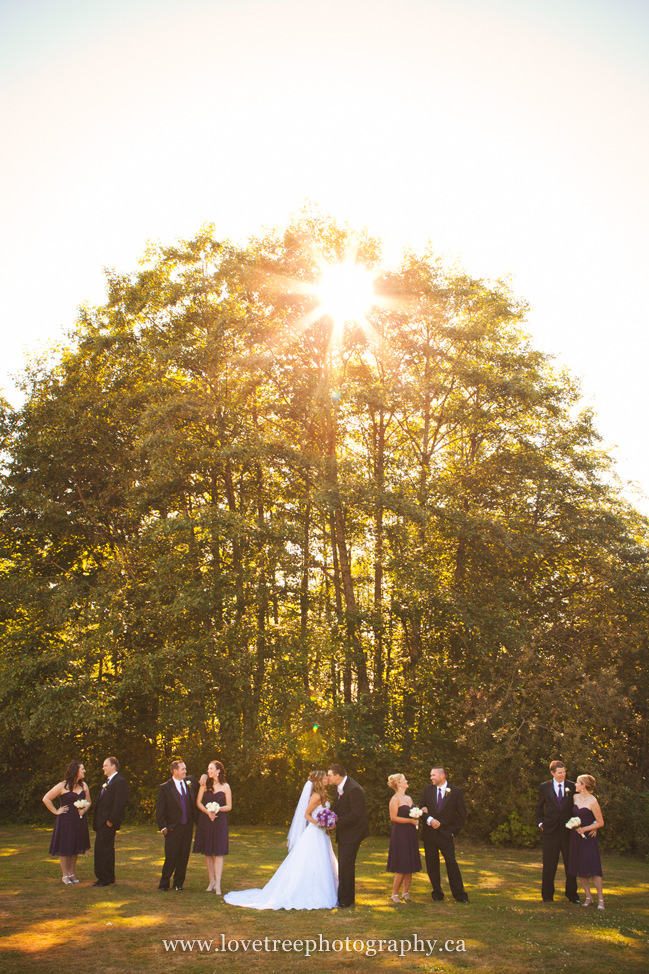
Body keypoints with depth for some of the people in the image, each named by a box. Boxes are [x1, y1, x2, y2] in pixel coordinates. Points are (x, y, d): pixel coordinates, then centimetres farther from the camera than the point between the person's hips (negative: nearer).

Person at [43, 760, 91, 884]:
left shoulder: (83, 785, 8)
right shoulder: (62, 786, -9)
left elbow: (88, 801, 18)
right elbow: (46, 799, -8)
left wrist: (84, 810, -2)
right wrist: (56, 811, -8)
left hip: (79, 821, 5)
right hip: (65, 821, -5)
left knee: (76, 847, 9)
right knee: (64, 848, 1)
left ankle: (71, 873, 21)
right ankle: (64, 875, 12)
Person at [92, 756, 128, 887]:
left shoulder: (120, 782, -14)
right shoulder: (108, 782, 18)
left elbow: (120, 803, -20)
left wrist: (111, 821, -21)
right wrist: (96, 821, 14)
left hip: (108, 823, -10)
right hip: (102, 822, 10)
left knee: (101, 849, -8)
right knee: (107, 849, 14)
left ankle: (104, 879, -1)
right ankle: (109, 877, 22)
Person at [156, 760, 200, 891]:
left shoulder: (190, 780, 5)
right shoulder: (165, 788, -7)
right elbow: (159, 809, -5)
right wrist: (163, 827, -11)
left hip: (188, 827, 4)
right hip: (173, 828, -4)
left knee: (184, 857, 10)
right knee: (171, 858, 0)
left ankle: (178, 883, 23)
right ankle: (164, 884, 16)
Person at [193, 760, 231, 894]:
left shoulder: (225, 786, 2)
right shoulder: (205, 784, 6)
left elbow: (229, 806, 1)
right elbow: (198, 802, 2)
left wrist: (217, 808, -16)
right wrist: (208, 812, -14)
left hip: (220, 821, -2)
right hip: (205, 821, 2)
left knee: (218, 853, -5)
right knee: (207, 852, 6)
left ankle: (218, 884, -5)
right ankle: (211, 881, 19)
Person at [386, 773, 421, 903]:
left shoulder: (409, 798, 15)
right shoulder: (395, 799, -10)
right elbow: (393, 817, -16)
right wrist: (411, 820, -17)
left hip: (410, 834, 7)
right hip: (400, 834, -7)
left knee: (410, 865, 8)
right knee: (401, 866, -6)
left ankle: (406, 892, 19)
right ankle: (394, 893, 6)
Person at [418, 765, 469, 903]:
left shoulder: (455, 791, -3)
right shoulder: (427, 789, 5)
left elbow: (462, 814, 1)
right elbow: (421, 809, 4)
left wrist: (454, 830, -4)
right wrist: (429, 820, -14)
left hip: (446, 834, -3)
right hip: (429, 834, 3)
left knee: (451, 863, -4)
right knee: (431, 865, 7)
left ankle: (459, 894, 7)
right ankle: (437, 893, 19)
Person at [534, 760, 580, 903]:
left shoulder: (572, 787, 2)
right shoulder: (545, 787, 2)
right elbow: (539, 807, 13)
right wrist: (540, 822, 4)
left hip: (568, 830, 1)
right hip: (551, 830, 0)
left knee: (571, 863, 7)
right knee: (549, 864, 6)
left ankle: (572, 893, 22)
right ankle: (547, 894, 18)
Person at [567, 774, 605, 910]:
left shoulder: (592, 802, -13)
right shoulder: (575, 797, 6)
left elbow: (600, 822, -9)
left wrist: (584, 828, -15)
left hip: (588, 837, -6)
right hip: (575, 837, 6)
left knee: (592, 868, -9)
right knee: (579, 868, 6)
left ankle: (600, 899, 0)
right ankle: (588, 897, 15)